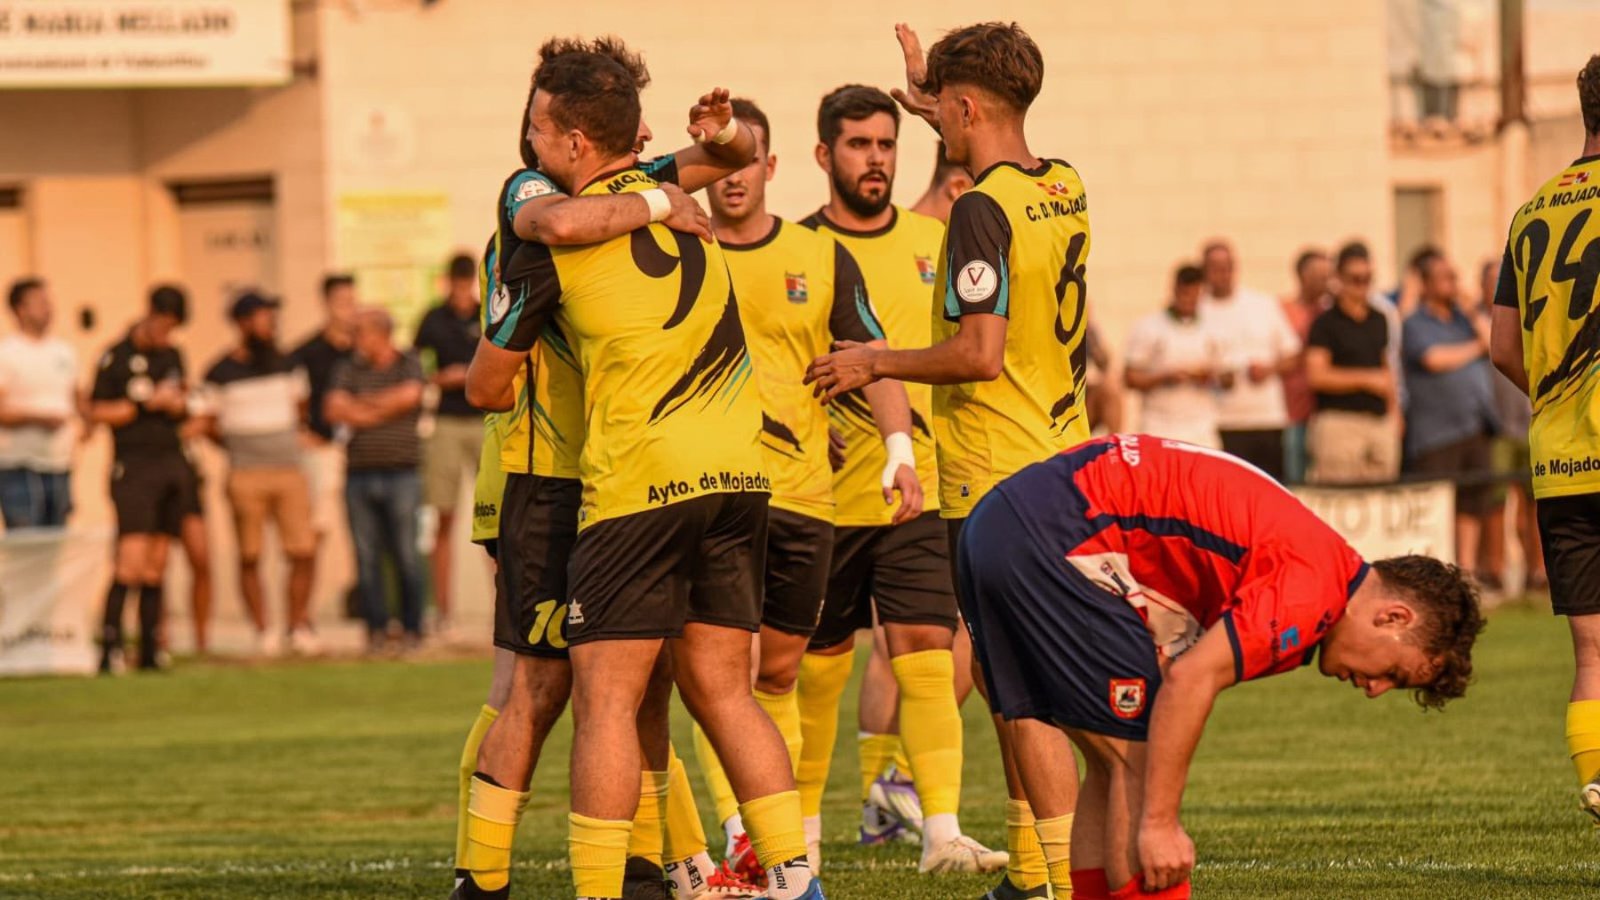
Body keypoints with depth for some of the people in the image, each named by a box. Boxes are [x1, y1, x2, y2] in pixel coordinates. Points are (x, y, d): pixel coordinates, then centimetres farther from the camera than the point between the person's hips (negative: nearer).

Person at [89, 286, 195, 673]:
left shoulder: (173, 356, 15)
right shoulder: (116, 358, -4)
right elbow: (97, 412, -6)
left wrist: (180, 406, 4)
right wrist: (146, 404, -12)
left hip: (172, 463, 6)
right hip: (133, 465, -6)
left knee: (157, 566, 6)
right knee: (132, 561, -16)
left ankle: (150, 650, 8)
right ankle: (110, 649, -16)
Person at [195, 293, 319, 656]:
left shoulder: (286, 365, 11)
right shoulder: (221, 374, -2)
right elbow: (208, 424, 4)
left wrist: (286, 440, 12)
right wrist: (241, 447, 1)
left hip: (290, 471, 3)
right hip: (246, 475, -3)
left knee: (303, 551, -4)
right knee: (249, 556, 0)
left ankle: (298, 624, 9)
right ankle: (263, 630, 8)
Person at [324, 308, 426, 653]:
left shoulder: (409, 365, 7)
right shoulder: (348, 370, 13)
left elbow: (409, 395, -13)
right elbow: (334, 410, -1)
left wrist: (364, 404, -2)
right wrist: (382, 413, -4)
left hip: (400, 476, -2)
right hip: (360, 476, 2)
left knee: (406, 556, -3)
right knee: (367, 557, 0)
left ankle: (412, 629, 4)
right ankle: (376, 629, 5)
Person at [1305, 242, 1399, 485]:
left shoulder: (1379, 321, 16)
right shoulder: (1326, 323, -2)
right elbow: (1316, 376, -10)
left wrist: (1393, 414, 15)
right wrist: (1367, 379, -8)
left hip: (1380, 420, 6)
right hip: (1340, 420, -6)